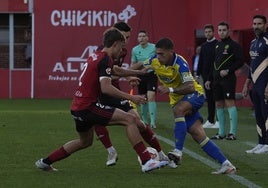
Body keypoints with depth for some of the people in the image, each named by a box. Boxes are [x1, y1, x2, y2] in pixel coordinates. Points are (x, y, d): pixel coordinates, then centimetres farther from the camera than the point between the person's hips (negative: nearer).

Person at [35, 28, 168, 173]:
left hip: (77, 108, 10)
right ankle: (146, 162, -19)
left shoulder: (95, 56, 16)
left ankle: (45, 162, 34)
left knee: (85, 141, 30)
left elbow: (116, 70, 34)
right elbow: (106, 88, -25)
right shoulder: (105, 60, -13)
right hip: (89, 106, -10)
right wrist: (130, 97, -23)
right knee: (130, 119, -12)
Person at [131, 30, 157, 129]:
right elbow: (133, 67, 9)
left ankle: (153, 122, -19)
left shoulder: (154, 48, -6)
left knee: (151, 97, -17)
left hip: (152, 75, -3)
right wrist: (141, 63, -6)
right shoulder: (135, 50, 2)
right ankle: (145, 121, 26)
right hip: (141, 76, 3)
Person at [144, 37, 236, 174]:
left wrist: (170, 89, -41)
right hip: (178, 100, 6)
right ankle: (226, 164, -6)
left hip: (194, 95, -6)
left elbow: (190, 87, -34)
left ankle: (178, 151, -39)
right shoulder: (154, 61, -7)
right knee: (197, 135, -6)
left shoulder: (180, 64, -26)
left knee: (178, 109, -38)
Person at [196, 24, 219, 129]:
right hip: (206, 75, 6)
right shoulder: (203, 46, 14)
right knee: (209, 98, 9)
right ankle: (210, 121, 14)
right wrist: (198, 74, 13)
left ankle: (219, 120, -1)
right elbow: (201, 61, 18)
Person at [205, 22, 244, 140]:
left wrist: (228, 71, -18)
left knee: (229, 103, -12)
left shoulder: (233, 45, -5)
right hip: (216, 80, 8)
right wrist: (209, 79, 19)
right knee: (219, 105, 9)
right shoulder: (217, 45, 17)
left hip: (228, 79, -8)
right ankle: (221, 133, 15)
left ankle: (233, 133, -12)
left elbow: (240, 61, -11)